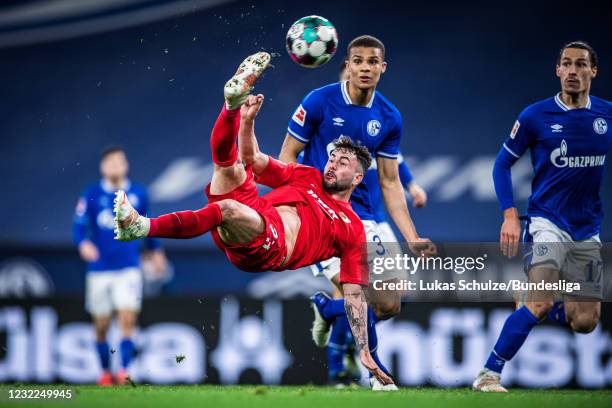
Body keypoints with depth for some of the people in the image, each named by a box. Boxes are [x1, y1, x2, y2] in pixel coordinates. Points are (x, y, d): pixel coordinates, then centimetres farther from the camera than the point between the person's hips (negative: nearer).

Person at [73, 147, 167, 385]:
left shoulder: (138, 194, 5)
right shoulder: (91, 195, -1)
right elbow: (79, 226, -6)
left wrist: (155, 250, 27)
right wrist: (83, 243, -26)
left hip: (128, 268, 0)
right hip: (99, 269, 0)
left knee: (127, 320, -15)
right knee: (101, 326, 7)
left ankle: (124, 370, -15)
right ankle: (105, 371, 24)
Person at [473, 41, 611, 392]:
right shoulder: (535, 116, -6)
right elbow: (503, 164, 3)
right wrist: (510, 216, -8)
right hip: (548, 221, -4)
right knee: (542, 303, -24)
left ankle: (530, 309, 34)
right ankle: (489, 376, -17)